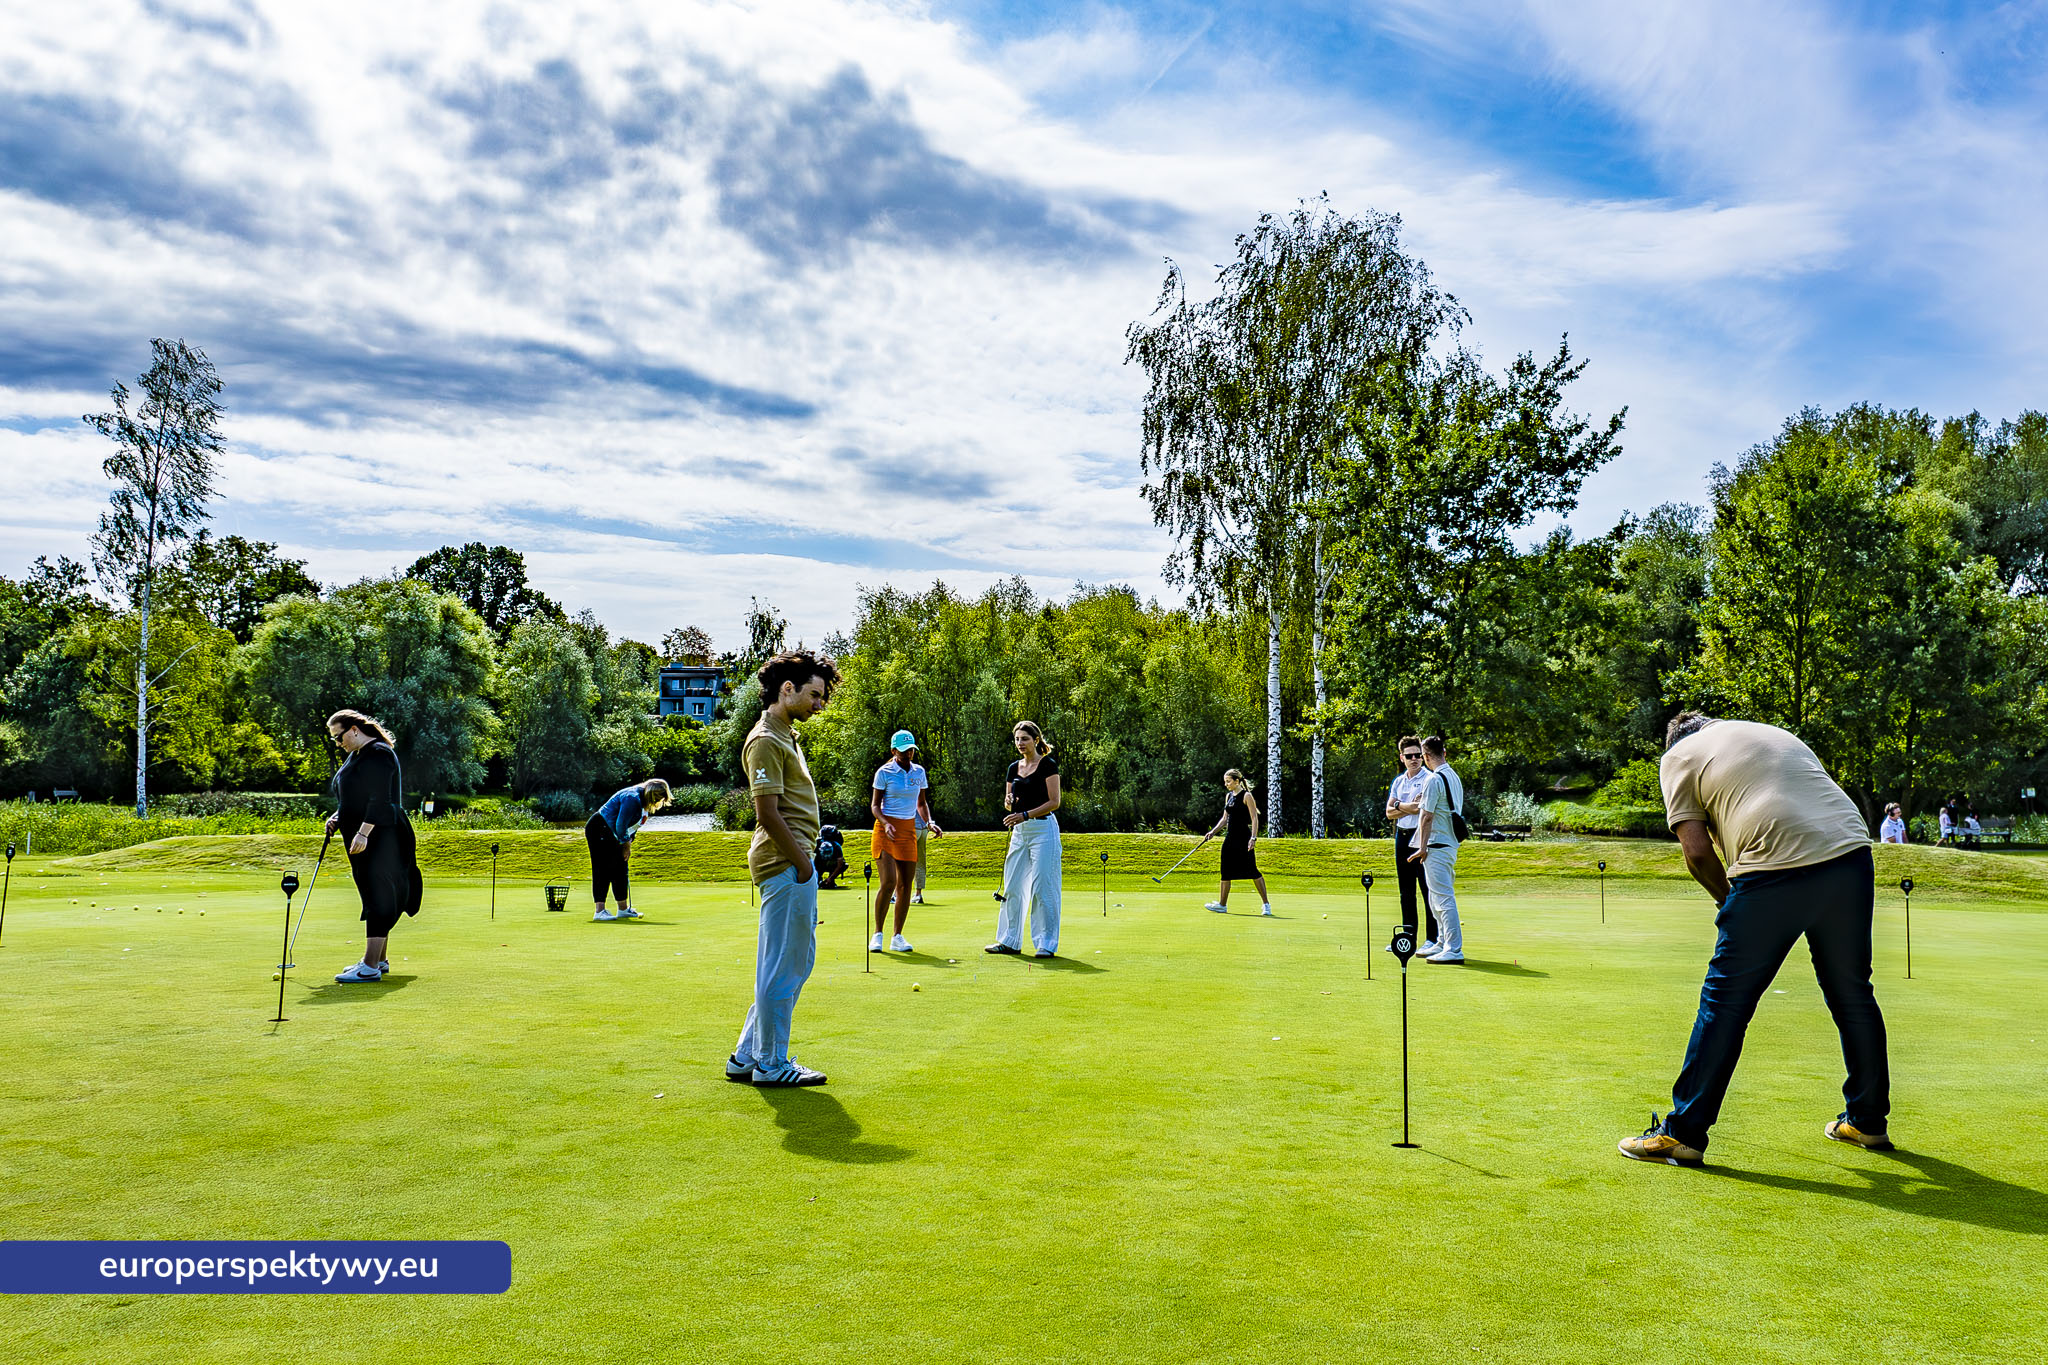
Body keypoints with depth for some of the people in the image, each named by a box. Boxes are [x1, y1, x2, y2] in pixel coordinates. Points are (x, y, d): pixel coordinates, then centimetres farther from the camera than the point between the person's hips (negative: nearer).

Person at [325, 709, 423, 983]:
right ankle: (380, 959, 22)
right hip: (362, 838, 11)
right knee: (374, 896, 14)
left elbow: (379, 799, -22)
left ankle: (371, 967, -12)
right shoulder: (357, 755, 18)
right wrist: (338, 817, 11)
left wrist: (363, 832, -25)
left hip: (379, 837, -10)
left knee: (377, 897, -10)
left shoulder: (379, 753, -14)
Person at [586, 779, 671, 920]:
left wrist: (628, 844, 4)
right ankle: (599, 911, -16)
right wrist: (626, 844, -10)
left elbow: (633, 825, 13)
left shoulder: (645, 802, 5)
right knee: (603, 870, -13)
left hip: (612, 835, 10)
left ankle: (623, 909, 17)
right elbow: (621, 825, -24)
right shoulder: (632, 798, -27)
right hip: (599, 831, -10)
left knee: (621, 869, 10)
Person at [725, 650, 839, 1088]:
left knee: (798, 962, 16)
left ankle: (748, 1056, 23)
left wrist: (806, 862, 16)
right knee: (782, 967, -2)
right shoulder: (765, 741, -14)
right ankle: (771, 1064, 10)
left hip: (797, 863, 11)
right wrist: (801, 863, -15)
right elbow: (768, 813, -19)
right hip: (784, 866, -11)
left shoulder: (786, 735, 18)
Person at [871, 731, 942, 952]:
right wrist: (885, 824, -19)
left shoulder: (919, 771, 9)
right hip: (886, 830, -4)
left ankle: (897, 937, 11)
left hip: (909, 830, 5)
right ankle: (877, 934, 0)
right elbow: (875, 805, -2)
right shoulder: (884, 772, -4)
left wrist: (929, 822, 0)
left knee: (905, 884, 2)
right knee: (888, 883, -15)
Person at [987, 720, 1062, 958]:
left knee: (1043, 888, -6)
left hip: (1043, 829, -7)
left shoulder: (1048, 765, -6)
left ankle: (1047, 944, 0)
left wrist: (1025, 814, -19)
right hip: (1019, 831, 7)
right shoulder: (1014, 768, 13)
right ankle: (1010, 941, 17)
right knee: (1012, 886, 8)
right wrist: (1008, 801, -4)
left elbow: (1054, 802, -12)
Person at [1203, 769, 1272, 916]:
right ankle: (1222, 904, 15)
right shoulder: (1228, 796, 14)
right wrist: (1213, 832, 10)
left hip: (1243, 837, -8)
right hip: (1231, 837, 8)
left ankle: (1266, 903, 0)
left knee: (1251, 870, -8)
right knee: (1226, 871, 9)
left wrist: (1253, 838, -20)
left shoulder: (1246, 796, -8)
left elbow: (1254, 818, -12)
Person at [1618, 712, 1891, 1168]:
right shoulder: (1776, 733, 30)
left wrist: (1728, 899, 17)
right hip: (1851, 855, 6)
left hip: (1776, 869, -6)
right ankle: (1868, 1121, 34)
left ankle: (1683, 1132, 7)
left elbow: (1697, 850, 1)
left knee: (1726, 1000, 2)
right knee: (1853, 994, 20)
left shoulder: (1679, 756, 13)